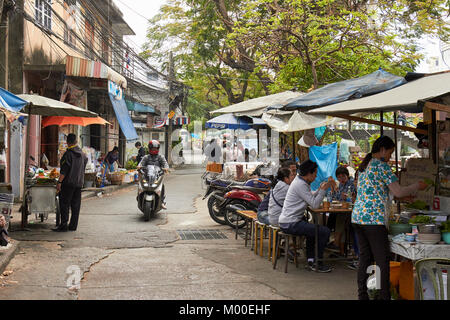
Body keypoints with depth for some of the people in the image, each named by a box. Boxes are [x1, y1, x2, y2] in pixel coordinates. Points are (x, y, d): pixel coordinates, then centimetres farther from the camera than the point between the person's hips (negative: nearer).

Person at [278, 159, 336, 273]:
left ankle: (311, 261, 26)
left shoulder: (300, 181, 15)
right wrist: (323, 189, -12)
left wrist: (320, 189, 10)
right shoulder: (300, 185, -17)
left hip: (287, 221, 11)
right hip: (290, 224, -11)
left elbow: (310, 199, 19)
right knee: (325, 231, -11)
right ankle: (317, 263, 1)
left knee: (314, 230, 31)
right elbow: (315, 205, -18)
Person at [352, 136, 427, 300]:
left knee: (364, 258, 13)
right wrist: (417, 186, 4)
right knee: (383, 262, -2)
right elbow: (398, 192, -12)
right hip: (373, 219, -9)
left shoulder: (364, 166, 17)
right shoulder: (381, 166, -9)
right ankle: (385, 296, 1)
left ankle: (362, 295, 17)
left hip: (357, 217, 9)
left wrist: (404, 194, 27)